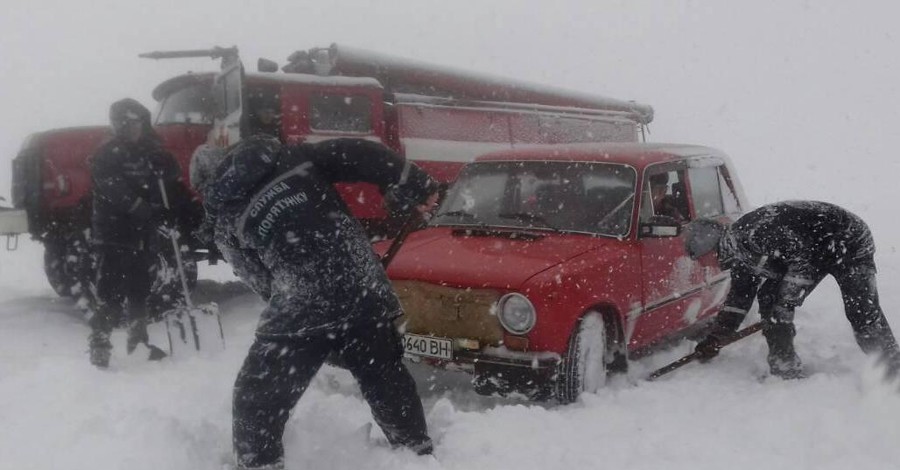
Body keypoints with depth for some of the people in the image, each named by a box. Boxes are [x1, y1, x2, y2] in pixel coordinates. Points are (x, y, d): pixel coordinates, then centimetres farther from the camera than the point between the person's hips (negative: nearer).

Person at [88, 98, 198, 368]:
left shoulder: (153, 154, 10)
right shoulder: (106, 156, -8)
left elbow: (173, 185, 11)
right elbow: (116, 193, -21)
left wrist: (190, 209, -6)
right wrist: (149, 211, -30)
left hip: (145, 235, 6)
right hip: (114, 236, -6)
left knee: (141, 291, 15)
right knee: (112, 294, -8)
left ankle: (139, 342, 29)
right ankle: (99, 346, 0)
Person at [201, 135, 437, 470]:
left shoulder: (227, 220, 9)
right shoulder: (294, 159, 12)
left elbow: (261, 279, 11)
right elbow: (358, 155, 2)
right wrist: (412, 185, 3)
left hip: (303, 308, -3)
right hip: (365, 289, 4)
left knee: (256, 399, 16)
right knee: (389, 383, 24)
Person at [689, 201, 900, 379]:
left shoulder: (757, 229, -32)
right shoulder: (740, 253, 0)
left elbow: (802, 258, -33)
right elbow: (739, 297, 9)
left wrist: (787, 301, -26)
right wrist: (715, 338, 8)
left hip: (849, 243, -9)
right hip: (814, 253, 9)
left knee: (863, 312, -17)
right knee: (769, 297, -3)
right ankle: (785, 371, 4)